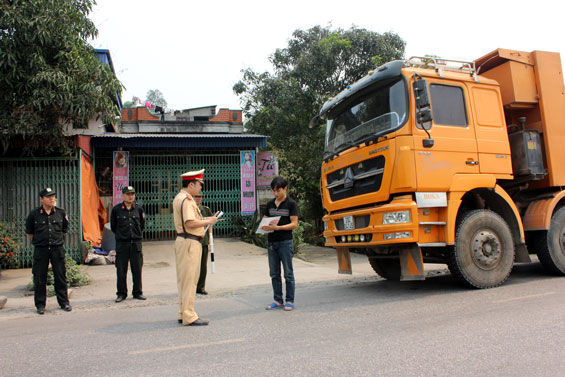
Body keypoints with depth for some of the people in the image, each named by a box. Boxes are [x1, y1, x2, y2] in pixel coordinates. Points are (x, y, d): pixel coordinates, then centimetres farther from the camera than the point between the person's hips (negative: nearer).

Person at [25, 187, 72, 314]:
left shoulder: (60, 213, 3)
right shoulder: (34, 214, -2)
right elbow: (29, 232, 11)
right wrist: (38, 241, 10)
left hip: (57, 248, 1)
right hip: (40, 250, -1)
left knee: (61, 276, 6)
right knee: (39, 278, 5)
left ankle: (64, 302, 17)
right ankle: (40, 305, 18)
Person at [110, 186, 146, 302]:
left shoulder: (139, 209, 5)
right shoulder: (116, 209, -1)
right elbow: (113, 227, 9)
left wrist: (137, 235, 11)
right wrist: (120, 234, 11)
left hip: (136, 242, 2)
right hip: (122, 243, -1)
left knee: (137, 269, 6)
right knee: (121, 270, 3)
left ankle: (137, 292, 17)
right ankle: (121, 293, 16)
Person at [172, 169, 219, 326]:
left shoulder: (179, 197, 17)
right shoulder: (187, 199, -16)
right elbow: (191, 223, -25)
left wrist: (204, 220, 15)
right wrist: (209, 221, -12)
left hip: (182, 241, 11)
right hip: (190, 242, -11)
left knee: (183, 279, 15)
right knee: (189, 279, -5)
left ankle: (183, 314, 24)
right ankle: (189, 317, 1)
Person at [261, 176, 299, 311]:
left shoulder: (291, 204, -4)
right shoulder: (270, 204, 12)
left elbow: (294, 224, -9)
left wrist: (278, 227, -21)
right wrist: (265, 227, -8)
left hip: (285, 242, -5)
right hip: (271, 242, 5)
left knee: (288, 273, 1)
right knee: (274, 274, 10)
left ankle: (290, 301, 9)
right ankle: (278, 300, 20)